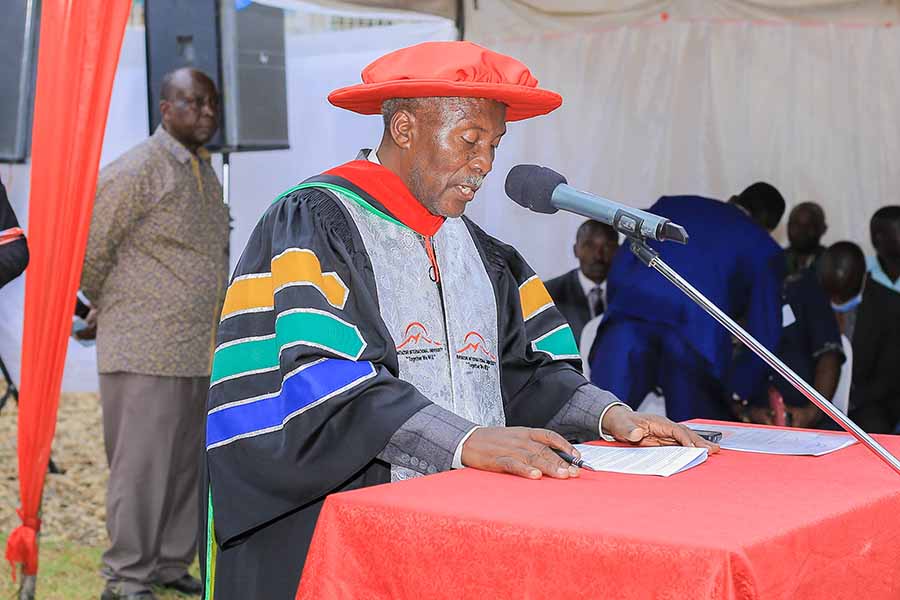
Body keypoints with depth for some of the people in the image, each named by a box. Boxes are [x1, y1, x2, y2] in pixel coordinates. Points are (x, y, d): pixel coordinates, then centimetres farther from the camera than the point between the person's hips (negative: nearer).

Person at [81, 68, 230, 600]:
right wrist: (110, 308, 7)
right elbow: (89, 248, -7)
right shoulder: (135, 171, -11)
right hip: (146, 352, -8)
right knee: (142, 465, -4)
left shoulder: (207, 173, 16)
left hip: (199, 352, 8)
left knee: (188, 465, 12)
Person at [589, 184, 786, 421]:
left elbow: (619, 270, 23)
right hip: (700, 337, -1)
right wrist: (737, 395, 31)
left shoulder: (672, 205, 32)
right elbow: (765, 332, 20)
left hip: (631, 314, 2)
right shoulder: (766, 250, 24)